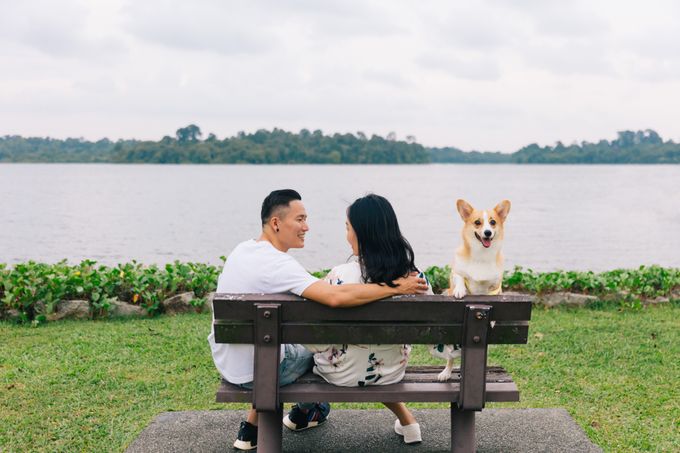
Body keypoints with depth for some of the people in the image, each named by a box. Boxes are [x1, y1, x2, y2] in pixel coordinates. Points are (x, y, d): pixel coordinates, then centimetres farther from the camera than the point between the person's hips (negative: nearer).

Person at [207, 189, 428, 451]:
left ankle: (252, 426, 31)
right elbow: (336, 297, -37)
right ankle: (303, 414, 41)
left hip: (224, 363, 7)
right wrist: (395, 289, -28)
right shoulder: (277, 263, -26)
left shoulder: (241, 250, 2)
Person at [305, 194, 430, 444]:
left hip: (347, 374, -4)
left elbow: (319, 342, -22)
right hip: (393, 371, 4)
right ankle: (406, 420, 36)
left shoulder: (341, 276, -28)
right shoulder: (413, 273, -14)